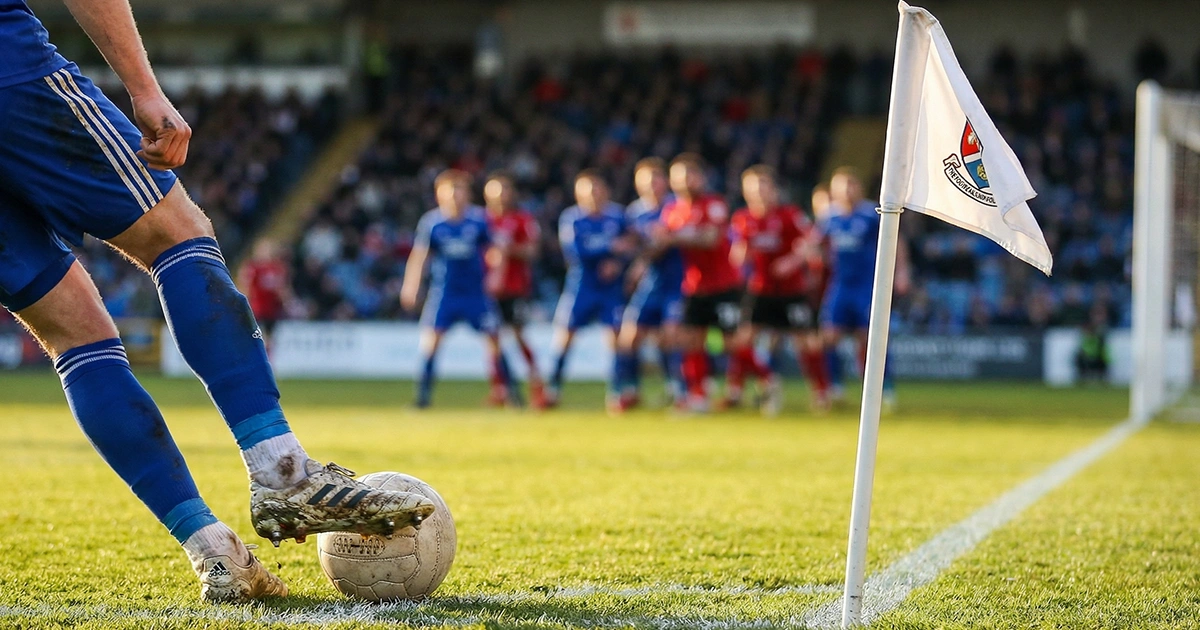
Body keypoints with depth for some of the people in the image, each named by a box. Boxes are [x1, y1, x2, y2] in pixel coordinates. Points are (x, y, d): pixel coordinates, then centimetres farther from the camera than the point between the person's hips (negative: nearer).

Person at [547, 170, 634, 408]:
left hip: (611, 286, 1)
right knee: (565, 333, -3)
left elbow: (629, 245, 6)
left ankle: (616, 389, 5)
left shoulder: (617, 215, -1)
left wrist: (619, 263, -14)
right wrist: (611, 247, -25)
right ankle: (553, 389, 8)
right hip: (582, 284, -1)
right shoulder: (571, 218, -8)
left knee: (615, 333, -5)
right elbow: (576, 251, -19)